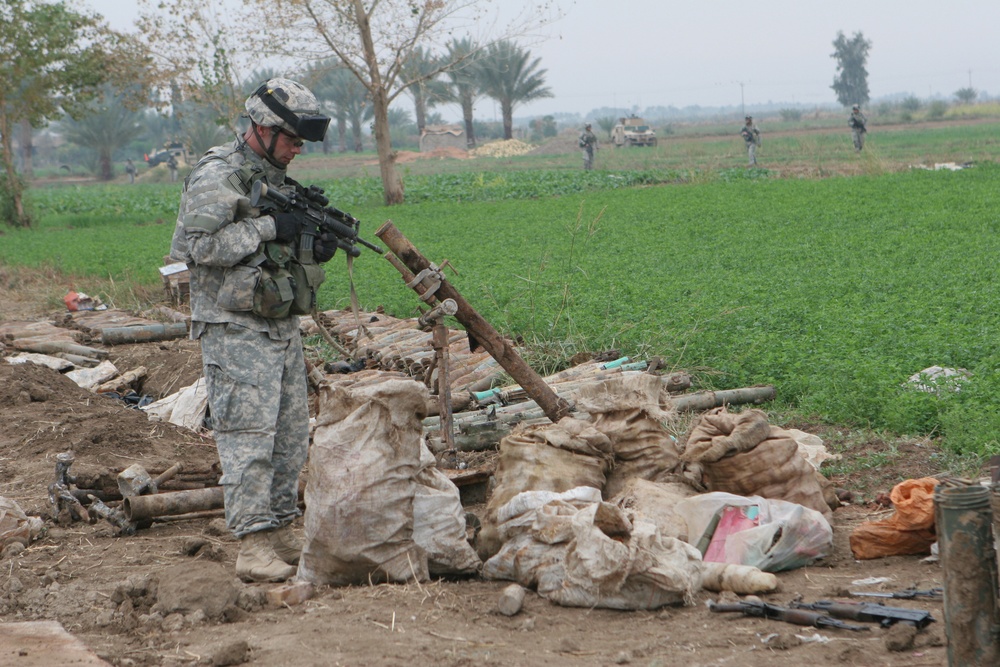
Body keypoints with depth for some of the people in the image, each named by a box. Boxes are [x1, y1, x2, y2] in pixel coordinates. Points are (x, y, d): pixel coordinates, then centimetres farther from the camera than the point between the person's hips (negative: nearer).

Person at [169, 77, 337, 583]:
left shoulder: (277, 180, 16)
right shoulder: (217, 176, -11)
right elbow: (203, 246, -21)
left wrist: (318, 250, 0)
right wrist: (269, 227, -19)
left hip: (283, 327, 9)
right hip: (236, 330, -9)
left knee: (291, 435, 11)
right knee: (248, 436, -12)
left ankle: (280, 532, 20)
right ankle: (253, 547, -12)